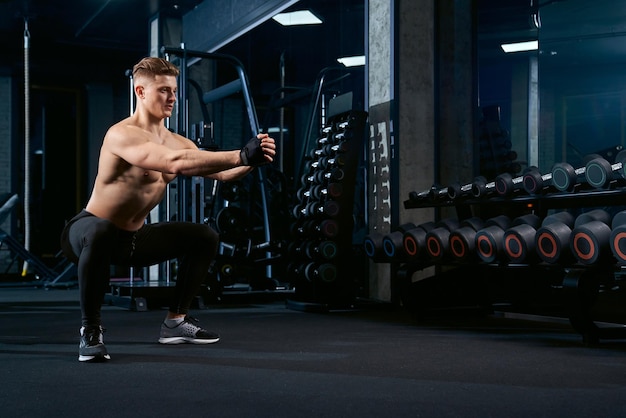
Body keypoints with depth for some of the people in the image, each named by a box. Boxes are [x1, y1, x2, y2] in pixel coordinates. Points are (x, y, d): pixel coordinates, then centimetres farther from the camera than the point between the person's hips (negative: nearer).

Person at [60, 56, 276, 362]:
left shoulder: (175, 141, 1)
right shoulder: (123, 134, -25)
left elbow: (220, 173, -6)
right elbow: (174, 163, -42)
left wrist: (252, 161, -27)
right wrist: (241, 155, -46)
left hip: (133, 238, 9)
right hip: (88, 231, -8)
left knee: (205, 238, 9)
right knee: (100, 233, -43)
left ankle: (176, 321, 18)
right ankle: (90, 329, -24)